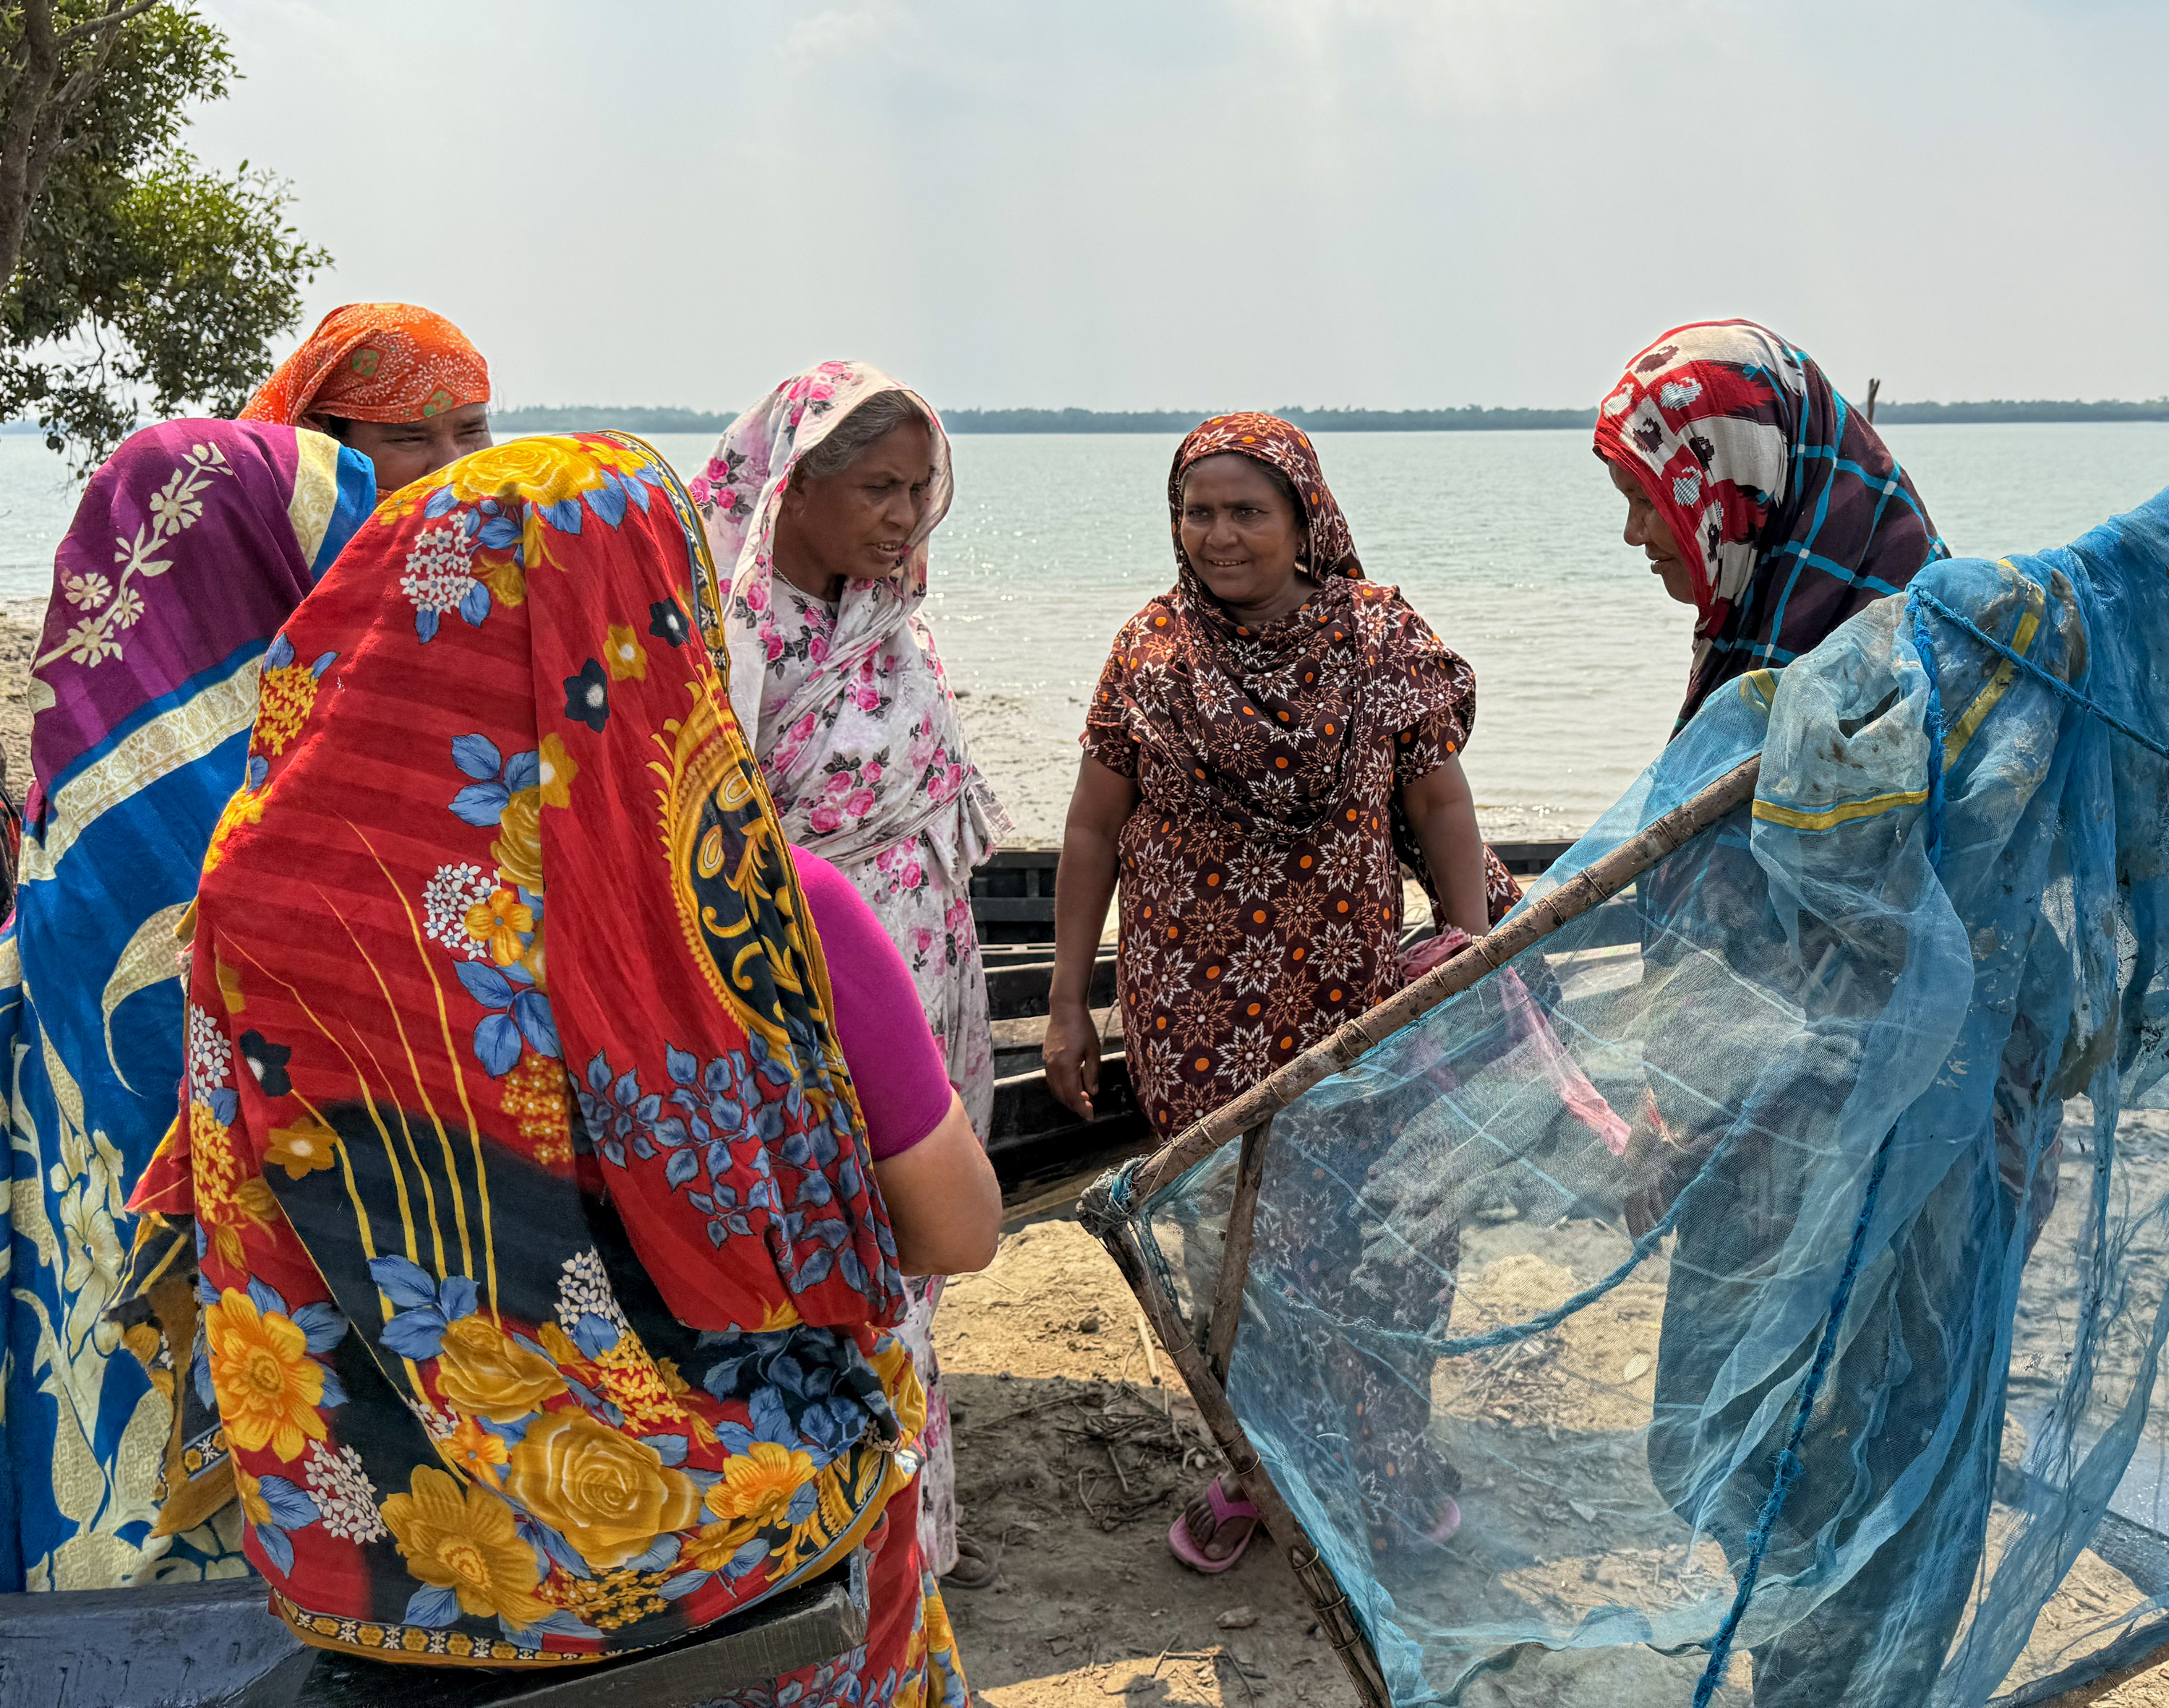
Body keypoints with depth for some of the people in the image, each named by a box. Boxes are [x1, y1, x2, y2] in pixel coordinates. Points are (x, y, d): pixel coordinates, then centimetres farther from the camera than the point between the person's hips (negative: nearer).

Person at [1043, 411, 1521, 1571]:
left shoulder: (1382, 642, -3)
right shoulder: (1149, 653, -2)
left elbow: (1441, 805, 1)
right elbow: (1093, 830, 3)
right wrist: (1067, 1004, 3)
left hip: (1348, 992, 0)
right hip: (1190, 1000, 0)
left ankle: (1394, 1437, 32)